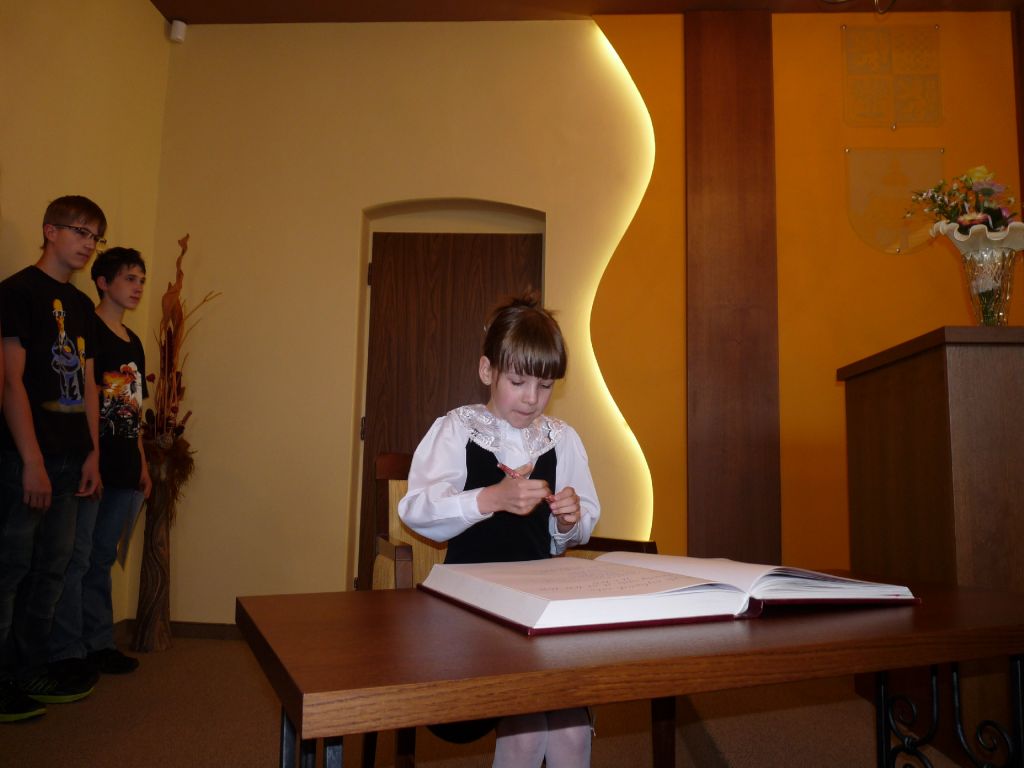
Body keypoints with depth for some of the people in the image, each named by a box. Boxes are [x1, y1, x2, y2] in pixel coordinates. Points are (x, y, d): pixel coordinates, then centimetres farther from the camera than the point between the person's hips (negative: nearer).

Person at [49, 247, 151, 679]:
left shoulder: (133, 343, 18)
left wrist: (143, 464, 19)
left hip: (125, 471, 7)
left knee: (102, 560, 14)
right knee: (77, 559, -1)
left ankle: (98, 644, 22)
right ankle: (66, 655, 9)